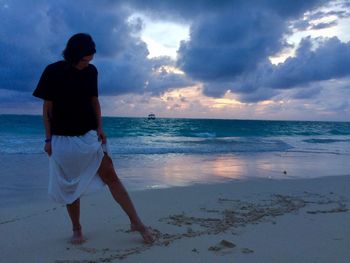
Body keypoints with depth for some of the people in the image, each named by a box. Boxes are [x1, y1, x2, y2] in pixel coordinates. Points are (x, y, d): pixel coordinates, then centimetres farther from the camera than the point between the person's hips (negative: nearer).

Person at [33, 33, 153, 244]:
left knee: (110, 176, -5)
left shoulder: (91, 71, 2)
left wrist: (100, 127, -2)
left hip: (90, 134, 2)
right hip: (63, 138, -1)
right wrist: (48, 138, -3)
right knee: (71, 186, 6)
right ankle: (77, 230, 22)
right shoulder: (53, 72, -5)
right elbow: (47, 107, -1)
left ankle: (136, 222, -2)